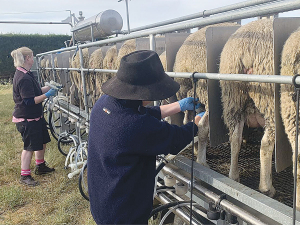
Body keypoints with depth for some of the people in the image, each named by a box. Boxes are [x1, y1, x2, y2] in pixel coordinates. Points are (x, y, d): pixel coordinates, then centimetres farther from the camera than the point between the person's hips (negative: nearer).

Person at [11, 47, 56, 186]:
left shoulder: (26, 75, 10)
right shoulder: (24, 78, -24)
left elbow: (35, 91, 18)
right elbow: (29, 101, -27)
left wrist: (50, 87, 13)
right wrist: (47, 95, -21)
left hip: (35, 116, 10)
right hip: (26, 119, -10)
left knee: (42, 141, 19)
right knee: (29, 146, -1)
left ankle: (40, 167, 37)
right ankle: (25, 176, 13)